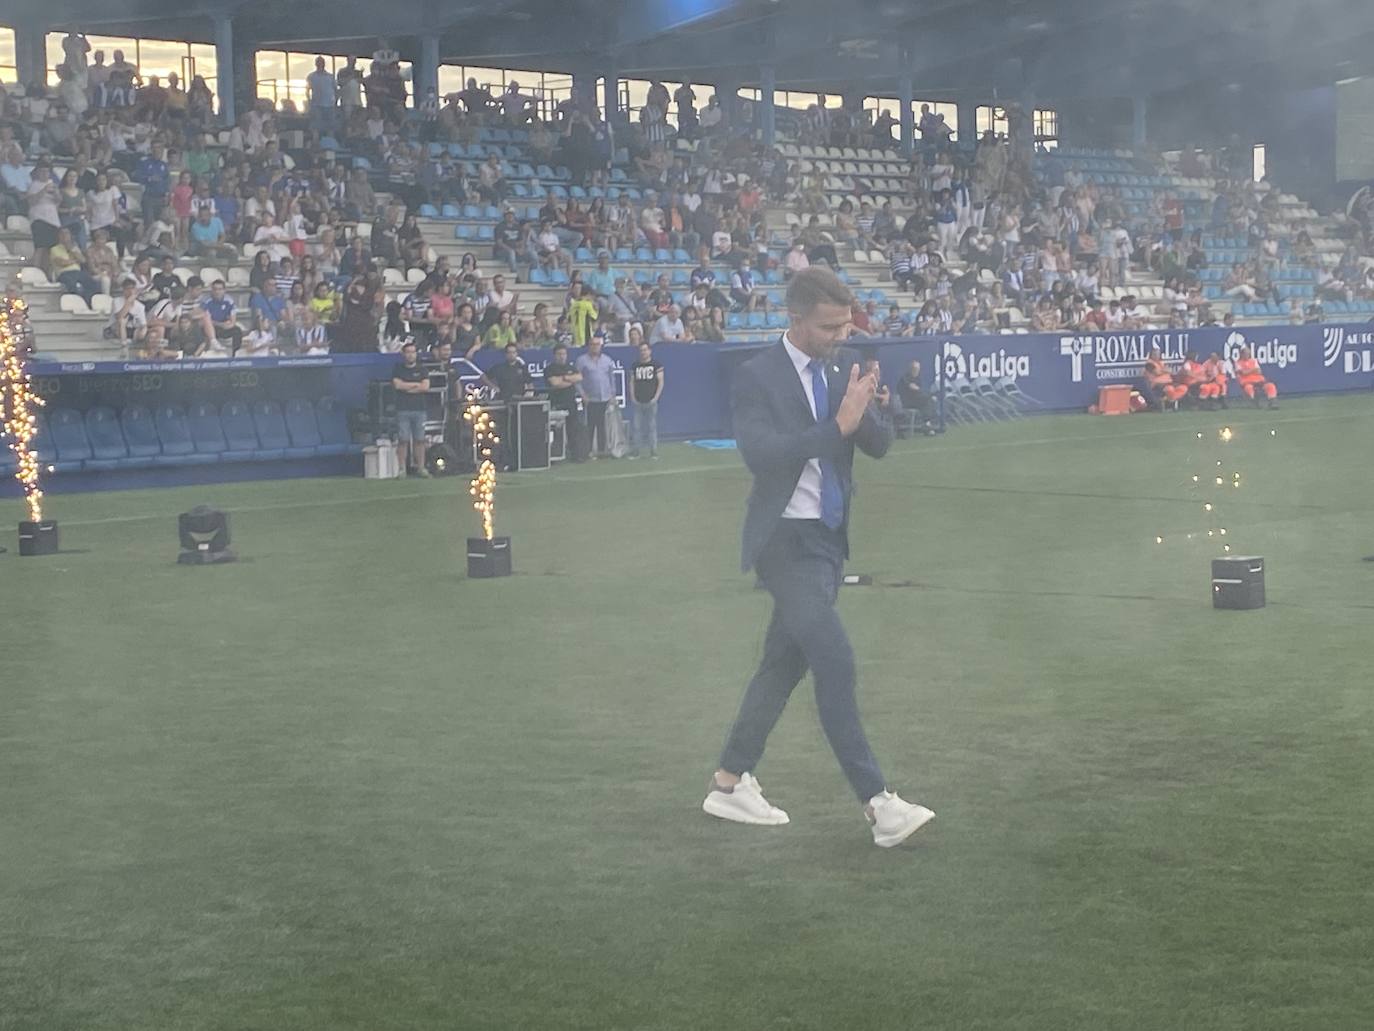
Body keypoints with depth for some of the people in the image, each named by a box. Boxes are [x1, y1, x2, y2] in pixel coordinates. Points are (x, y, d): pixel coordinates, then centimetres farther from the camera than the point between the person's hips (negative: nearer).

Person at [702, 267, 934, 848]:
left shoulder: (843, 368, 6)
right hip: (786, 539, -7)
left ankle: (730, 783, 26)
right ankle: (878, 805, -16)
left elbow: (879, 446, 3)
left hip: (827, 539, 7)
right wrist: (837, 426, -30)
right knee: (835, 661, -15)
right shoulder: (757, 378, -12)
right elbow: (761, 452, -25)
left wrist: (864, 412, -18)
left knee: (784, 663, 13)